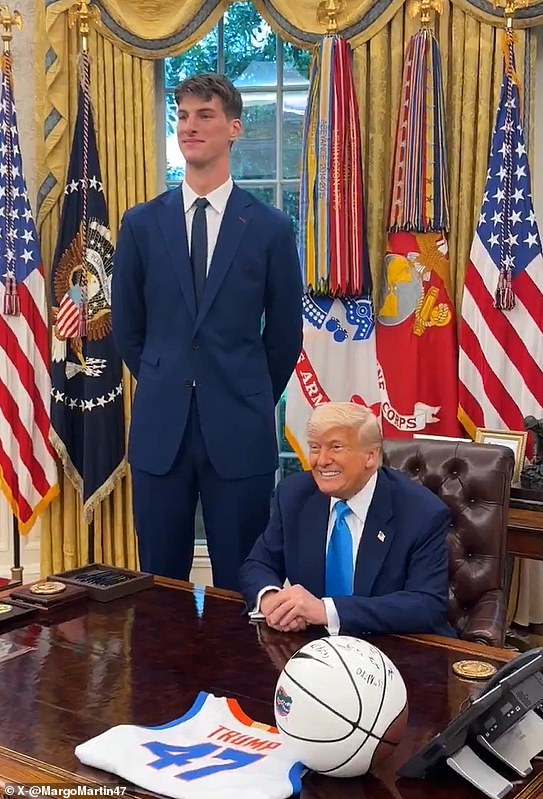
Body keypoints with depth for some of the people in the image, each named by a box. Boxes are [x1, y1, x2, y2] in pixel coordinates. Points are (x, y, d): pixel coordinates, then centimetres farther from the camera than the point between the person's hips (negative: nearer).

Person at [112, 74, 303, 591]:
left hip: (240, 430, -1)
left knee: (240, 582, 8)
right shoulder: (141, 224, 4)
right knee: (160, 578, 11)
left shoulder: (271, 228, -1)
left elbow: (285, 335, 6)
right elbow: (126, 326, 12)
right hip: (159, 428, 2)